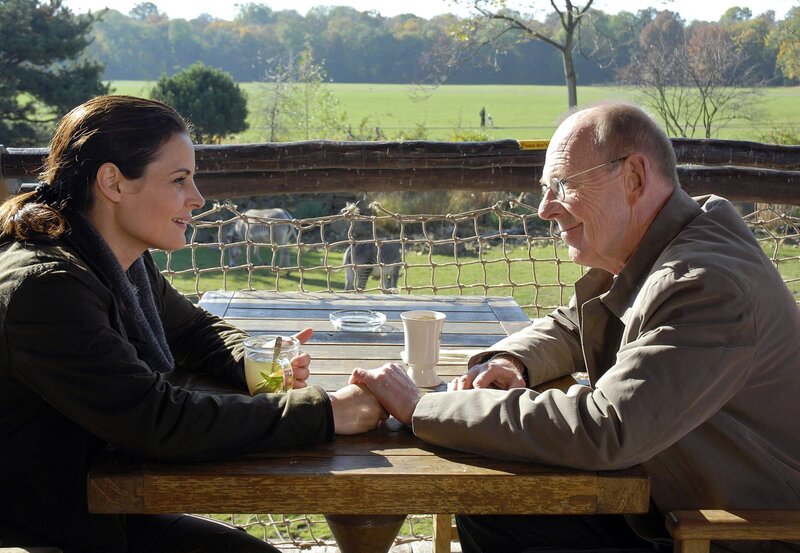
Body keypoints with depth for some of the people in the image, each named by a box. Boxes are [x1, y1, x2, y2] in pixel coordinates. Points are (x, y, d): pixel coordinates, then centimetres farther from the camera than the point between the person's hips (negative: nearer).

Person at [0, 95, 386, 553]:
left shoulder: (127, 265, 2)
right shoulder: (45, 287, -25)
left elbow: (197, 330, 20)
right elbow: (161, 422, -31)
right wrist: (326, 413, -27)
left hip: (108, 512, 8)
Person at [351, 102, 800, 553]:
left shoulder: (706, 284, -28)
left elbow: (603, 430, -35)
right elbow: (566, 329, 20)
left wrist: (422, 408, -29)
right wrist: (510, 362, -5)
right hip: (661, 509, 9)